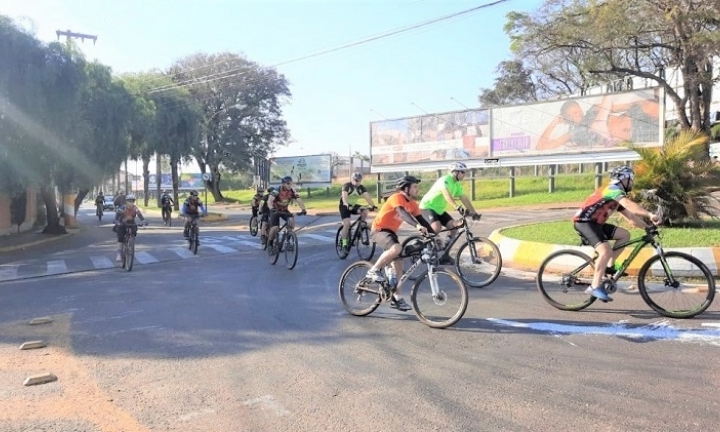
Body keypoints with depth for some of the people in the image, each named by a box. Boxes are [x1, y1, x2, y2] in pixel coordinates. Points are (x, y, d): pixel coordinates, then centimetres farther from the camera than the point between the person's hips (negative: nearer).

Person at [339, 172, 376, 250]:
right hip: (345, 206, -5)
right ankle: (344, 243, -10)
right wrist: (348, 205, -55)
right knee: (347, 224, -20)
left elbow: (367, 196, -21)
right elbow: (344, 196, -36)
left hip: (354, 205, 5)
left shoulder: (361, 187, -7)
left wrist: (373, 205, -36)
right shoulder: (347, 186, -20)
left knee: (365, 211, -23)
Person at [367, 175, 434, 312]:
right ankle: (374, 270, -17)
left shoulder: (412, 203, 4)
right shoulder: (397, 197, -21)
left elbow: (421, 219, 3)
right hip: (379, 229, -9)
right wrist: (417, 225, -53)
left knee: (398, 263, 3)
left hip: (391, 231, 9)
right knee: (396, 248, -36)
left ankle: (396, 298, 11)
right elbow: (402, 212, -39)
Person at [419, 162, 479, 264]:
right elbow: (446, 194, -42)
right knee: (437, 228, -32)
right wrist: (457, 207, -55)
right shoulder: (445, 180, -24)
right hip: (427, 207, -9)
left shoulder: (457, 184, 5)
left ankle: (444, 255, 2)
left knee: (454, 227, -5)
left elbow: (464, 198, 2)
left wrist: (473, 212, -8)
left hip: (439, 209, 9)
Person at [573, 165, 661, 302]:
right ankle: (595, 287, -20)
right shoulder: (614, 189, -10)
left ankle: (609, 266, 11)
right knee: (606, 251, -24)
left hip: (595, 223, 10)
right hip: (584, 222, -10)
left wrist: (648, 227, 14)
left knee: (624, 234, 9)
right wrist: (650, 215, -36)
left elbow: (631, 217, 22)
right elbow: (629, 204, -28)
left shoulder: (617, 199, 21)